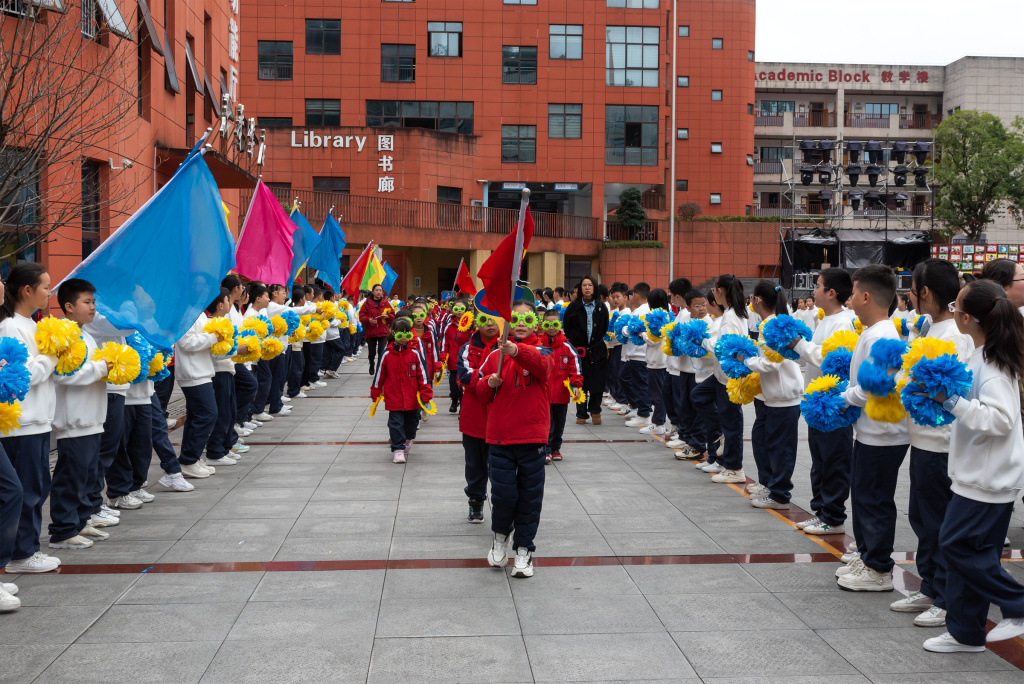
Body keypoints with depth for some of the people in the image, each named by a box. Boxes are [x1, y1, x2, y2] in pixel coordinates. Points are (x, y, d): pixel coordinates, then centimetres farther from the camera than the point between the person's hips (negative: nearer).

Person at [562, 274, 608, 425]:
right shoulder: (573, 307, 3)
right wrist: (575, 345, 1)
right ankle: (581, 414, 10)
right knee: (580, 384, 1)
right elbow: (567, 328, 5)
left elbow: (605, 328, 12)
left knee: (598, 383, -1)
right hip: (579, 350, -1)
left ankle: (594, 410, 21)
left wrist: (597, 342, 4)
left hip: (597, 351, 1)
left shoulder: (601, 308, 8)